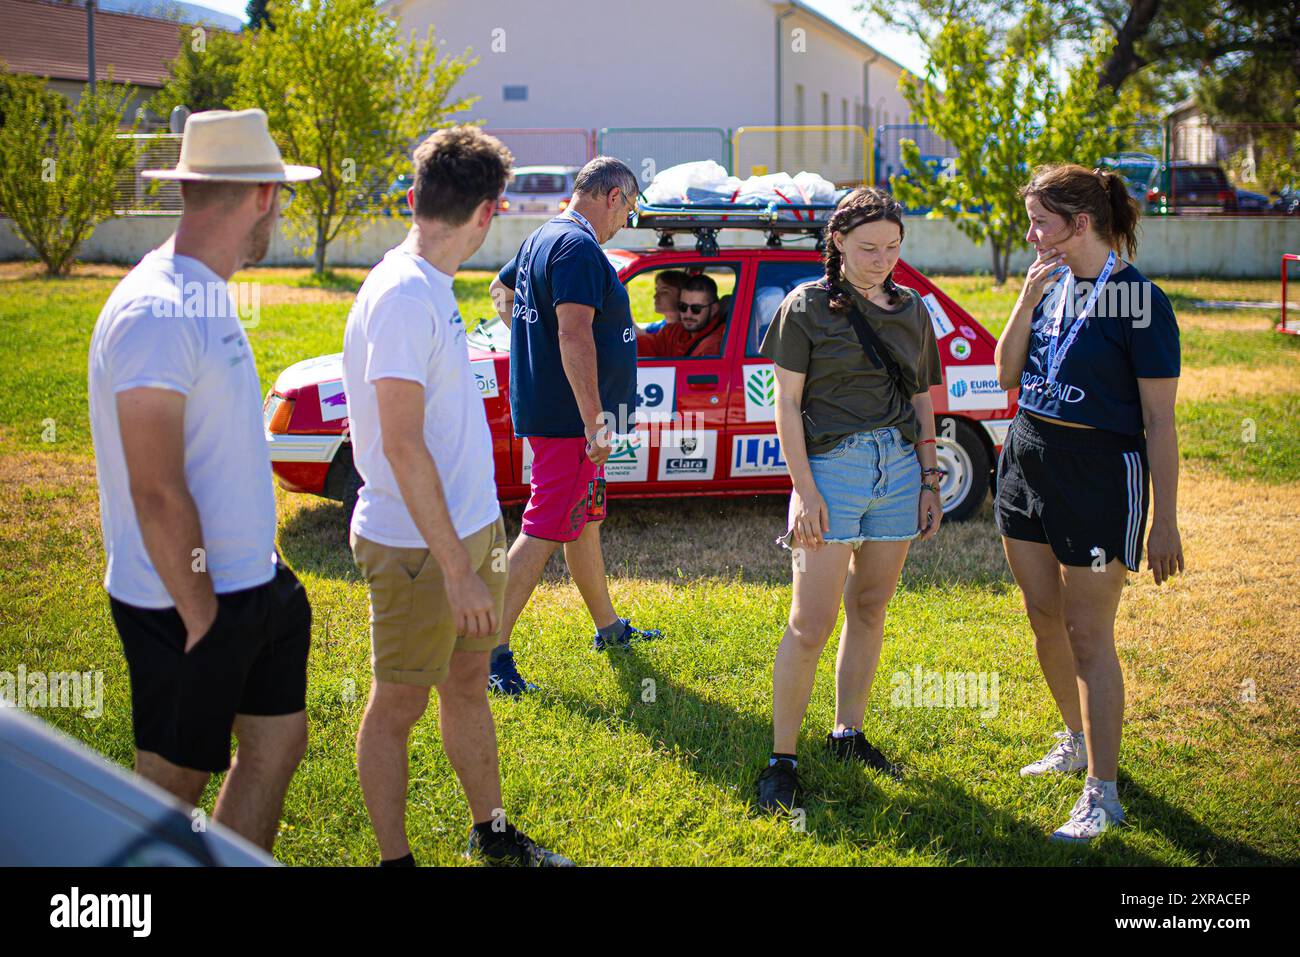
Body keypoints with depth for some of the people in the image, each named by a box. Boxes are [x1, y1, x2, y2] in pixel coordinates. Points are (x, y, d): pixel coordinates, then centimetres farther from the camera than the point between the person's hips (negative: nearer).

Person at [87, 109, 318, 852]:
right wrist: (201, 617, -18)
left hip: (253, 585, 9)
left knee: (279, 741, 17)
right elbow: (157, 495, -24)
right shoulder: (157, 313, -24)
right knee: (173, 785, 6)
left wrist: (263, 552, 15)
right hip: (185, 604, -9)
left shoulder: (208, 296, 9)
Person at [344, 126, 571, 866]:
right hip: (417, 546, -9)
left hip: (470, 526, 9)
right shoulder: (403, 297, -22)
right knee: (400, 705, 6)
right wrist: (457, 570, -23)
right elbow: (402, 447, -25)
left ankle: (493, 834, 34)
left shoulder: (431, 288, 7)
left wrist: (480, 538, 16)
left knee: (468, 681, 20)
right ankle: (395, 859, 20)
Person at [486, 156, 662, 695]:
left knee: (585, 520, 20)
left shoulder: (544, 238, 15)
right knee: (544, 531, -9)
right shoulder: (579, 247, -18)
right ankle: (494, 649, -7)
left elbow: (501, 291, 33)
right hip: (568, 416, -11)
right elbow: (574, 335, -27)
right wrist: (594, 422, -27)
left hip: (543, 405, 11)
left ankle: (609, 628, 34)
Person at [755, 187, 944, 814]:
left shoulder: (912, 311, 11)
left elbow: (922, 404, 15)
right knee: (811, 624, -7)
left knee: (870, 607, 12)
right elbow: (787, 403, -5)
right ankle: (782, 759, 1)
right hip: (832, 466, -5)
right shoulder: (807, 306, -3)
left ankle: (848, 734, 26)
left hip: (900, 469, 5)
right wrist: (805, 490, -12)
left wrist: (930, 483, 11)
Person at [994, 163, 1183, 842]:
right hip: (1027, 464, 7)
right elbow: (1007, 375, 4)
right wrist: (1028, 299, -8)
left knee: (1088, 633, -4)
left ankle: (1102, 794, 5)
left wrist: (1165, 522, -14)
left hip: (1101, 474, -7)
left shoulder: (1138, 300, -14)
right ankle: (1078, 740, 37)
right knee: (1044, 618, 16)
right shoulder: (1050, 284, 7)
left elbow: (1159, 422, -13)